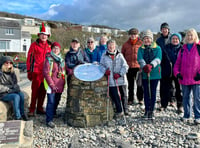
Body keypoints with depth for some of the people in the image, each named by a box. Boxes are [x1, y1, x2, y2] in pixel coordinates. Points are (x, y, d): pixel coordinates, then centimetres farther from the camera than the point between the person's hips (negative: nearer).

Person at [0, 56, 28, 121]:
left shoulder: (11, 72, 8)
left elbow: (15, 83, 13)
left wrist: (16, 87, -9)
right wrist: (8, 89, -15)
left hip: (11, 92, 6)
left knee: (21, 94, -23)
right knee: (16, 96, -30)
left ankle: (22, 113, -10)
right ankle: (17, 117, -23)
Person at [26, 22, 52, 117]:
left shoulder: (49, 46, 13)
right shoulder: (34, 45, 0)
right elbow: (29, 58, -1)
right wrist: (29, 71, -5)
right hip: (36, 72, -4)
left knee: (43, 91, 10)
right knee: (35, 91, -3)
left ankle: (40, 109, 22)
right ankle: (31, 110, 6)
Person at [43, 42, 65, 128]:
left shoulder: (62, 59, 13)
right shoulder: (49, 59, -7)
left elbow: (64, 70, 22)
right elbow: (46, 73, -11)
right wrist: (52, 85, -16)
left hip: (60, 85, 6)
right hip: (52, 85, -6)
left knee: (57, 101, 16)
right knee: (51, 102, -7)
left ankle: (53, 113, 37)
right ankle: (49, 120, -1)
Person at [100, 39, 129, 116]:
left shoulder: (119, 55, 6)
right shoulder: (104, 56, 7)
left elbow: (125, 66, 1)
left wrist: (119, 74, -11)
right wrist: (105, 70, -10)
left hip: (121, 79, 1)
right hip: (111, 81, -1)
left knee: (124, 95, 9)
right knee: (115, 97, -1)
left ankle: (125, 110, 26)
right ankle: (119, 111, 12)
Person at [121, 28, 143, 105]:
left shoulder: (141, 43, 3)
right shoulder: (126, 44, 9)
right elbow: (122, 55, 12)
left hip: (138, 67, -2)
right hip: (129, 67, 2)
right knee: (130, 84, 10)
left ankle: (140, 99, 18)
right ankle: (130, 99, 20)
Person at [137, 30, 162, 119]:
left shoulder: (157, 48, 4)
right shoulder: (141, 49, 8)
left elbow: (158, 59, -12)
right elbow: (140, 59, -9)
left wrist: (151, 65, -31)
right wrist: (144, 66, -30)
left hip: (155, 73, -1)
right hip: (144, 74, 1)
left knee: (153, 92, 5)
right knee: (146, 92, 6)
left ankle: (151, 111, 14)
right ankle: (147, 110, 16)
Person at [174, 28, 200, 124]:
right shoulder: (183, 49, 11)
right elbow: (177, 63, 13)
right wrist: (177, 72, -1)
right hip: (184, 79, 4)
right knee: (186, 98, 12)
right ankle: (187, 115, 24)